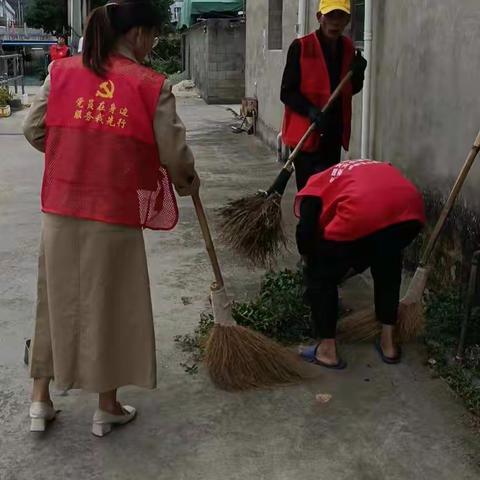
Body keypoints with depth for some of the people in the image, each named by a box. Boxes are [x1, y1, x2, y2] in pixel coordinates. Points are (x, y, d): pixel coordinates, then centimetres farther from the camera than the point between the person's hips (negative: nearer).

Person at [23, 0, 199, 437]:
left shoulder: (62, 71, 2)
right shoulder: (151, 86, -8)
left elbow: (34, 130, 7)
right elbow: (173, 153, -5)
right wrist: (189, 182, 16)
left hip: (61, 210, 4)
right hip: (116, 215, -3)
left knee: (56, 299, 18)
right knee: (111, 306, 11)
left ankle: (41, 400, 28)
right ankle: (107, 408, 25)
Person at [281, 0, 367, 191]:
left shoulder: (348, 48, 7)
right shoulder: (301, 47, -11)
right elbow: (287, 92, -11)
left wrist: (358, 73, -5)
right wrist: (310, 110, -27)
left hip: (334, 134, 6)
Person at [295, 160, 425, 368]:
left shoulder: (314, 186, 27)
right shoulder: (378, 168, 43)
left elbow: (306, 232, 10)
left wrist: (313, 268, 28)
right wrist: (353, 265, 52)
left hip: (361, 215, -5)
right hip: (410, 210, 5)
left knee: (321, 276, 20)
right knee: (388, 266, 35)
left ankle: (327, 349, 24)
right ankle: (388, 342, 38)